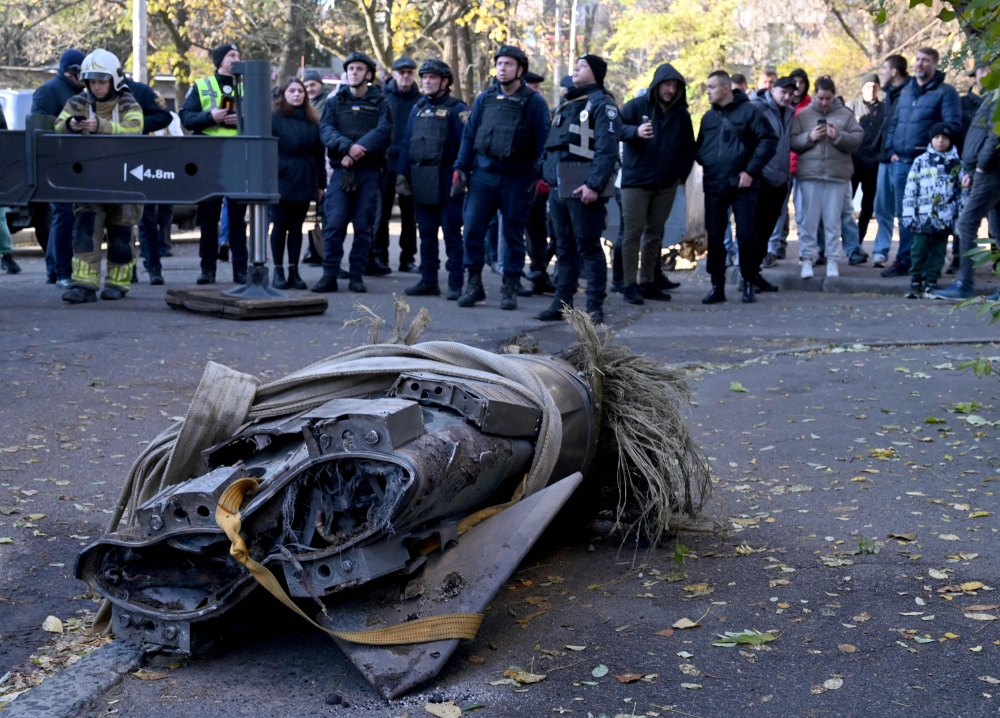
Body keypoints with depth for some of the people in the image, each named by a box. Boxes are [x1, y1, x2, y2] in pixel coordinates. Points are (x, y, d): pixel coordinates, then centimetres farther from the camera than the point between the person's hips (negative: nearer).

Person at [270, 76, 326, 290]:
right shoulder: (274, 119, -2)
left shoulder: (312, 121, 10)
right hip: (282, 181, -4)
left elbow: (319, 154, 11)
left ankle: (294, 272, 12)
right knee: (280, 226, 3)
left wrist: (321, 183, 8)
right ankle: (278, 271, 9)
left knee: (297, 226, 8)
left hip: (305, 182, 4)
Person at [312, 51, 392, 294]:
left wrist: (358, 151, -20)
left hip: (370, 171, -1)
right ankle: (330, 275, -4)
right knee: (334, 223, -7)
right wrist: (348, 146, -20)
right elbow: (325, 130, -2)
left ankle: (357, 276, 8)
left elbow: (383, 132, -7)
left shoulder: (380, 103, 9)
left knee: (363, 226, 1)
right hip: (341, 171, 1)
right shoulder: (335, 102, 14)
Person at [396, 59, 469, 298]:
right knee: (426, 234, 10)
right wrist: (402, 175, 7)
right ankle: (428, 281, 16)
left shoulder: (456, 109, -3)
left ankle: (455, 284, 0)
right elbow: (406, 144, 15)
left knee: (452, 234, -2)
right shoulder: (418, 108, 15)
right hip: (421, 182, 6)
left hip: (446, 180, -6)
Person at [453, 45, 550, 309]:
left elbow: (543, 140, -3)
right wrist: (460, 168, 4)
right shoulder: (484, 99, 9)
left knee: (513, 235, 5)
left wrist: (541, 175, -10)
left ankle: (510, 288, 14)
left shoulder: (533, 102, -1)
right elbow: (469, 135, 11)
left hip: (517, 179, -3)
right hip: (483, 175, 3)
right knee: (472, 228, -5)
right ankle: (474, 283, 7)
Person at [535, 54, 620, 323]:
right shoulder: (567, 103, 20)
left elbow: (607, 149, -15)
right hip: (558, 188, 8)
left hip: (583, 189, -8)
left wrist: (595, 185, -22)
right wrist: (545, 173, 14)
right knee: (564, 248, 11)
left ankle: (595, 307, -1)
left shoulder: (602, 104, -6)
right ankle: (562, 303, 16)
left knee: (588, 248, -5)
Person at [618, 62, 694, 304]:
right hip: (636, 181, -4)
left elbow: (688, 148, 15)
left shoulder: (681, 114, 9)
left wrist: (681, 175, 8)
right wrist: (635, 131, -29)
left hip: (666, 184, 4)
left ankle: (648, 282, 17)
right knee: (633, 232, -5)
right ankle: (629, 284, -2)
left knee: (655, 234, 10)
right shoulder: (637, 106, -3)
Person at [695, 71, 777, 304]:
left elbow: (769, 140, -7)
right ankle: (717, 286, 11)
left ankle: (749, 284, 9)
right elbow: (700, 147, 23)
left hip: (742, 185, -5)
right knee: (714, 237, 5)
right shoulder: (708, 117, 13)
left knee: (746, 235, -3)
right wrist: (704, 165, 3)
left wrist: (751, 170, -12)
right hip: (713, 186, 5)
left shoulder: (748, 111, -4)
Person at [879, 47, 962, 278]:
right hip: (900, 162, 6)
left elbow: (952, 127, -8)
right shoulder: (906, 91, 19)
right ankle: (904, 259, 15)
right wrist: (891, 149, 9)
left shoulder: (945, 92, -1)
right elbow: (894, 122, 22)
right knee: (904, 213, 8)